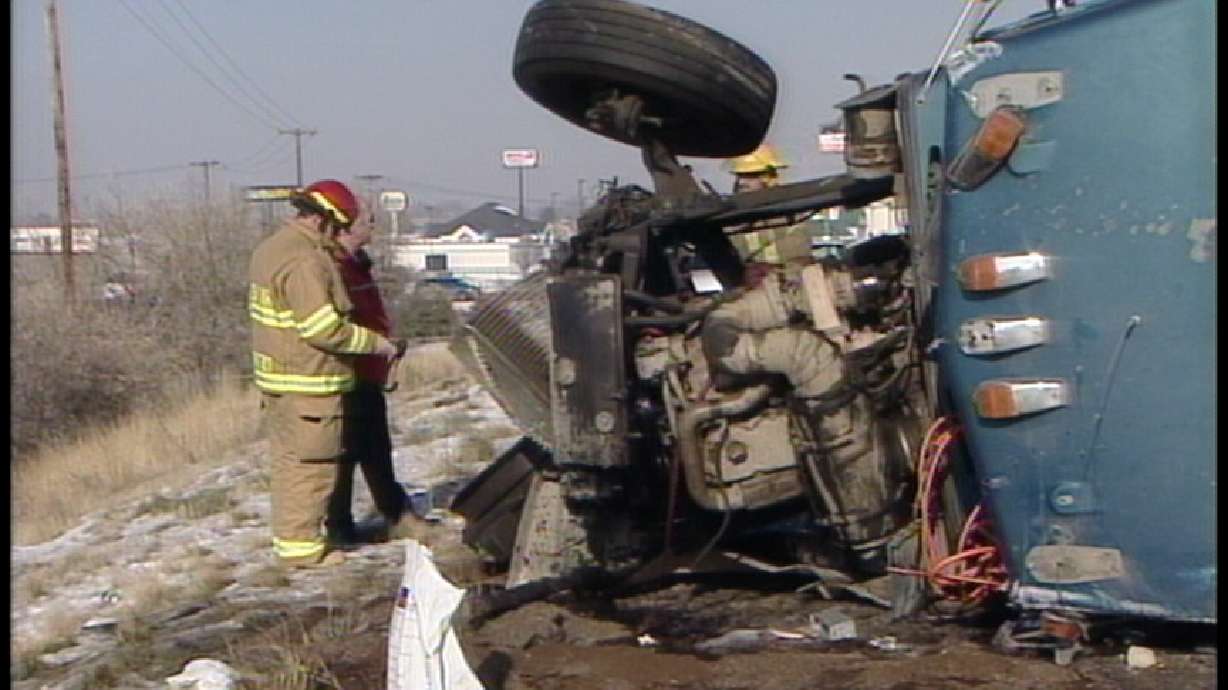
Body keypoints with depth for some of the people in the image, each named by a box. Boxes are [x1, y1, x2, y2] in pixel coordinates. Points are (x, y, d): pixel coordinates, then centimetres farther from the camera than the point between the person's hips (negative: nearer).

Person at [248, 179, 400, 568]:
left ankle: (288, 536, 27)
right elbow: (323, 328, -25)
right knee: (310, 465, -2)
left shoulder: (271, 248, 13)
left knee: (287, 461, 18)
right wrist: (375, 343, -15)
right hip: (308, 381, -10)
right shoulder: (305, 262, -21)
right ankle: (301, 547, 4)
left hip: (276, 376, 10)